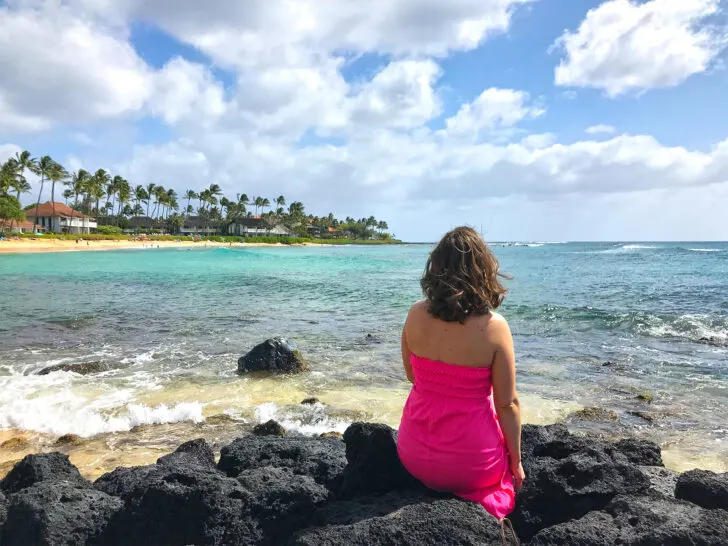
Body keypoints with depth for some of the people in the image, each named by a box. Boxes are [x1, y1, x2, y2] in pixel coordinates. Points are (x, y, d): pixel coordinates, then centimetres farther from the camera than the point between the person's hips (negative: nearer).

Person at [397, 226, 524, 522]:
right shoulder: (494, 326, -20)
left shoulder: (416, 314, -12)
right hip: (473, 465, -2)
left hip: (415, 456, 3)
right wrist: (516, 461, 3)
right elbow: (508, 405, -11)